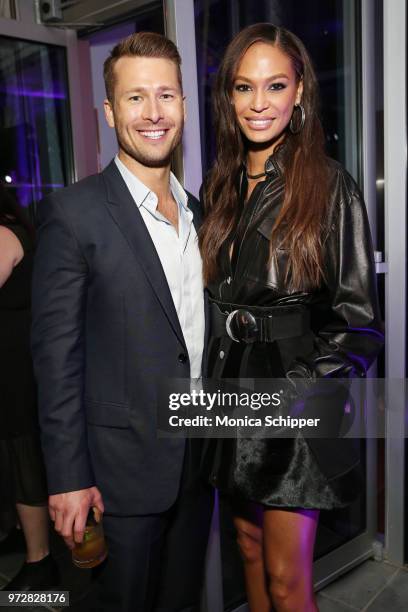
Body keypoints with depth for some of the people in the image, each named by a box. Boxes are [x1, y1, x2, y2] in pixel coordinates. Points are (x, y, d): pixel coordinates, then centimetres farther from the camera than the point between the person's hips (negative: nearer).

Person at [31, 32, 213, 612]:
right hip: (122, 467, -5)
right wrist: (68, 478, -13)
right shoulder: (73, 212, -13)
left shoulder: (198, 211, 6)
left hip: (199, 460, 6)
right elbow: (56, 355, -14)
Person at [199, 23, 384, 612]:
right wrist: (217, 376, 6)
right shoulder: (220, 186, 8)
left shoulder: (329, 184, -8)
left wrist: (305, 389, -16)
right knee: (249, 544, 19)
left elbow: (359, 318, -8)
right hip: (231, 390, 5)